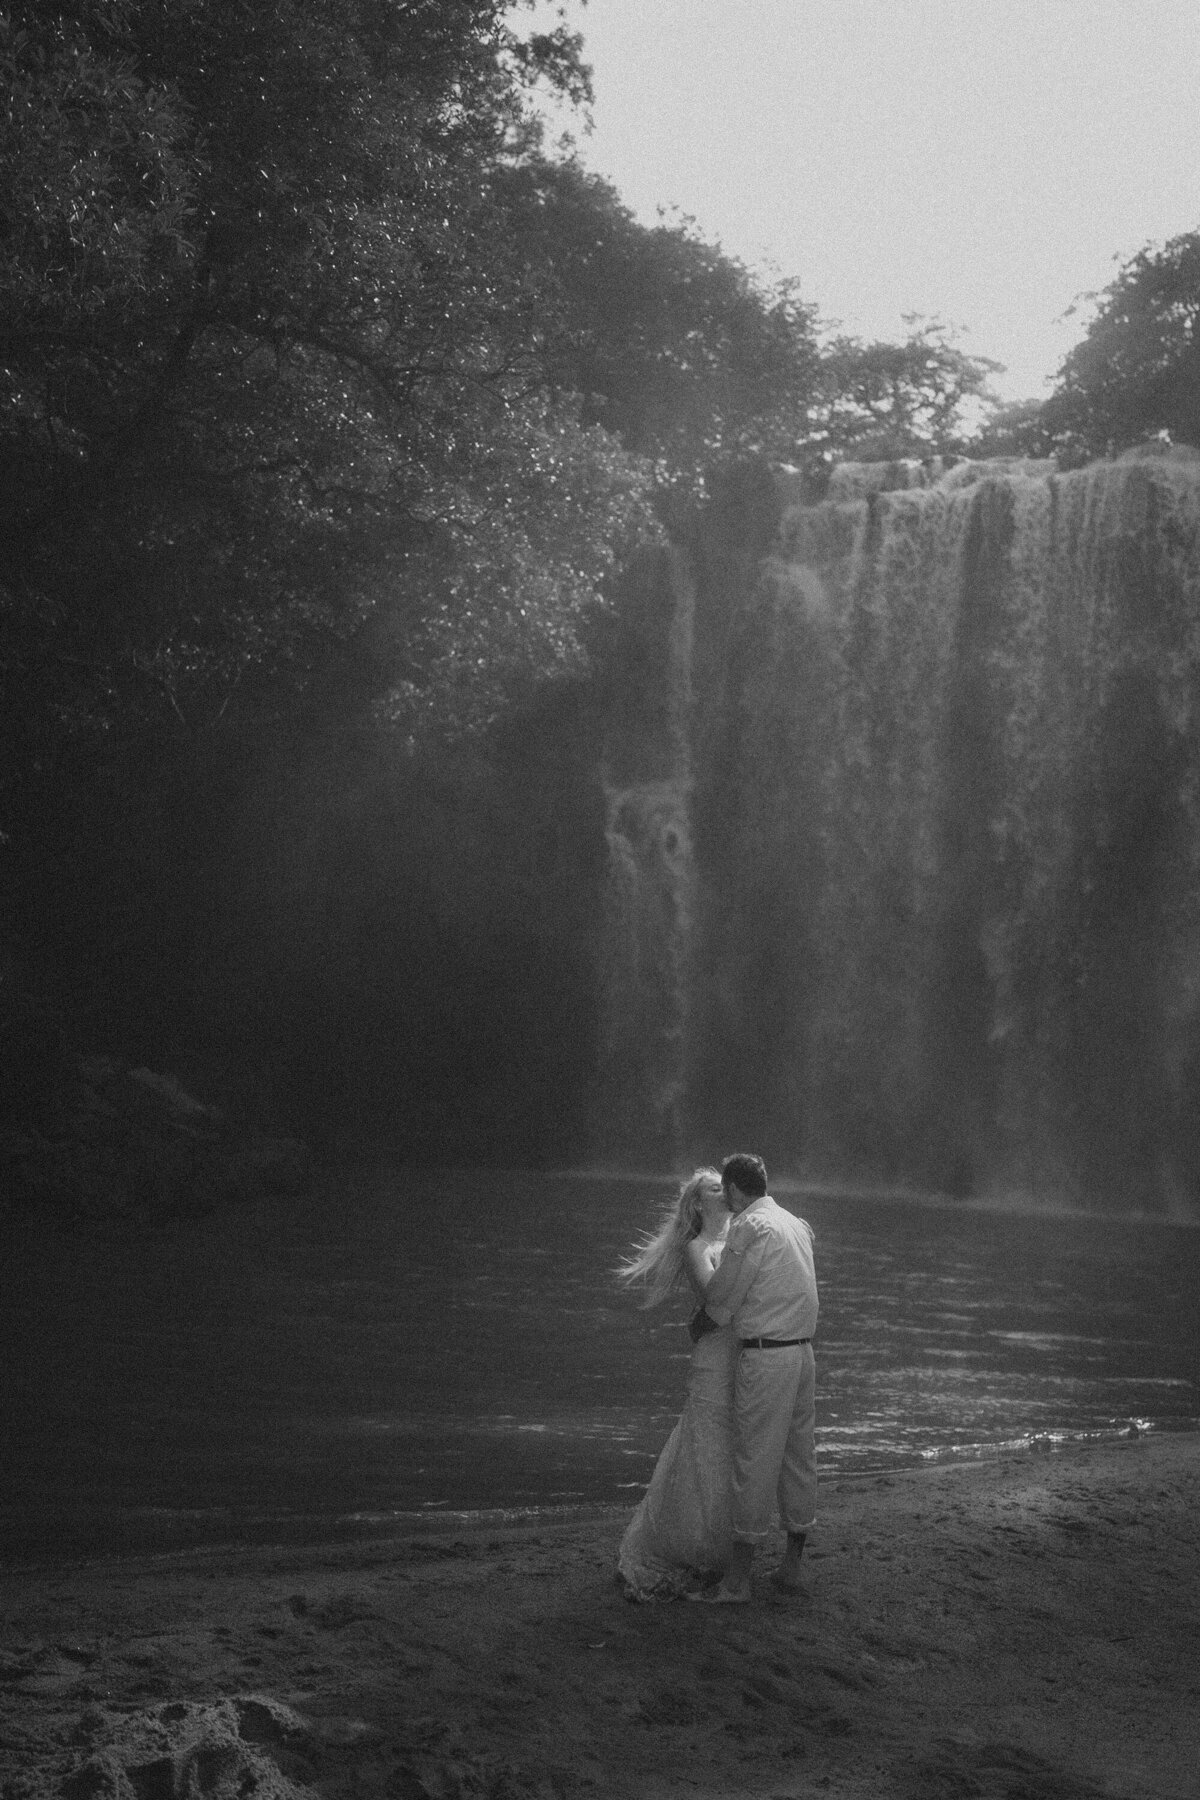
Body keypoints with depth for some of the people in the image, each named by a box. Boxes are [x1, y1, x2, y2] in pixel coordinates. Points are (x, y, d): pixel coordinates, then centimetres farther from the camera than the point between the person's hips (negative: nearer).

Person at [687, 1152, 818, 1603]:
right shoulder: (798, 1226, 13)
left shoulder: (748, 1226, -12)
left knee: (755, 1463, -4)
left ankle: (737, 1579, 1)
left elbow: (722, 1295, -8)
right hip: (803, 1350, 8)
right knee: (798, 1458, 14)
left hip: (764, 1356, -8)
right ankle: (791, 1566, 23)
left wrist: (698, 1327, 11)